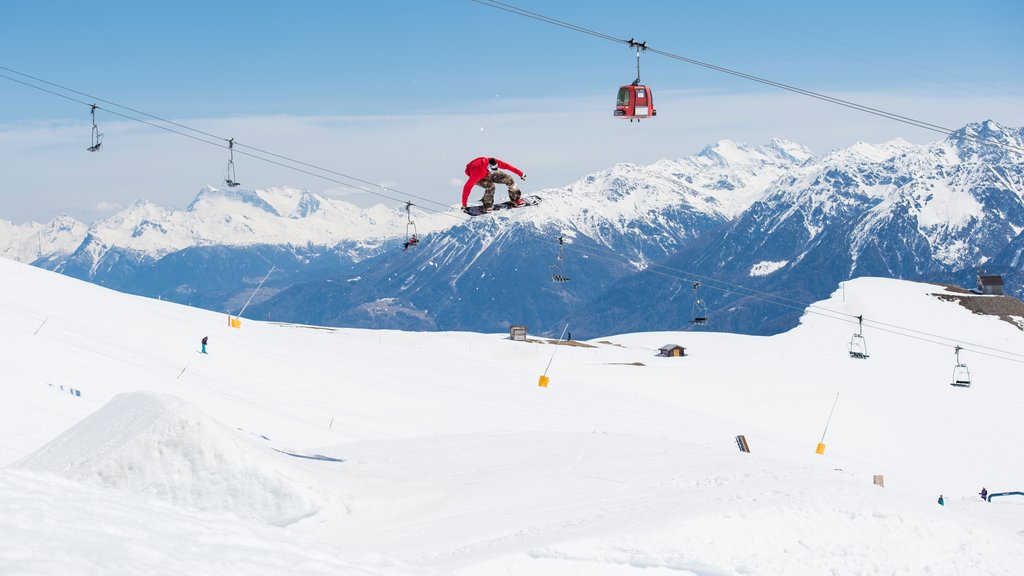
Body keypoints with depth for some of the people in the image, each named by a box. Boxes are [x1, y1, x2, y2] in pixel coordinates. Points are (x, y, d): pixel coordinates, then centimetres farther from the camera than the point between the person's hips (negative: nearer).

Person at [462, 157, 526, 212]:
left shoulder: (495, 163, -32)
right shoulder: (478, 171, -44)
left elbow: (507, 166, -18)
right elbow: (467, 187, -42)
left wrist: (521, 174, -13)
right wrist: (464, 205, -42)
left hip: (488, 173, 5)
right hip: (479, 178, -5)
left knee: (508, 179, -5)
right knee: (490, 186, -33)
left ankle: (516, 199, 16)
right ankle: (487, 207, -14)